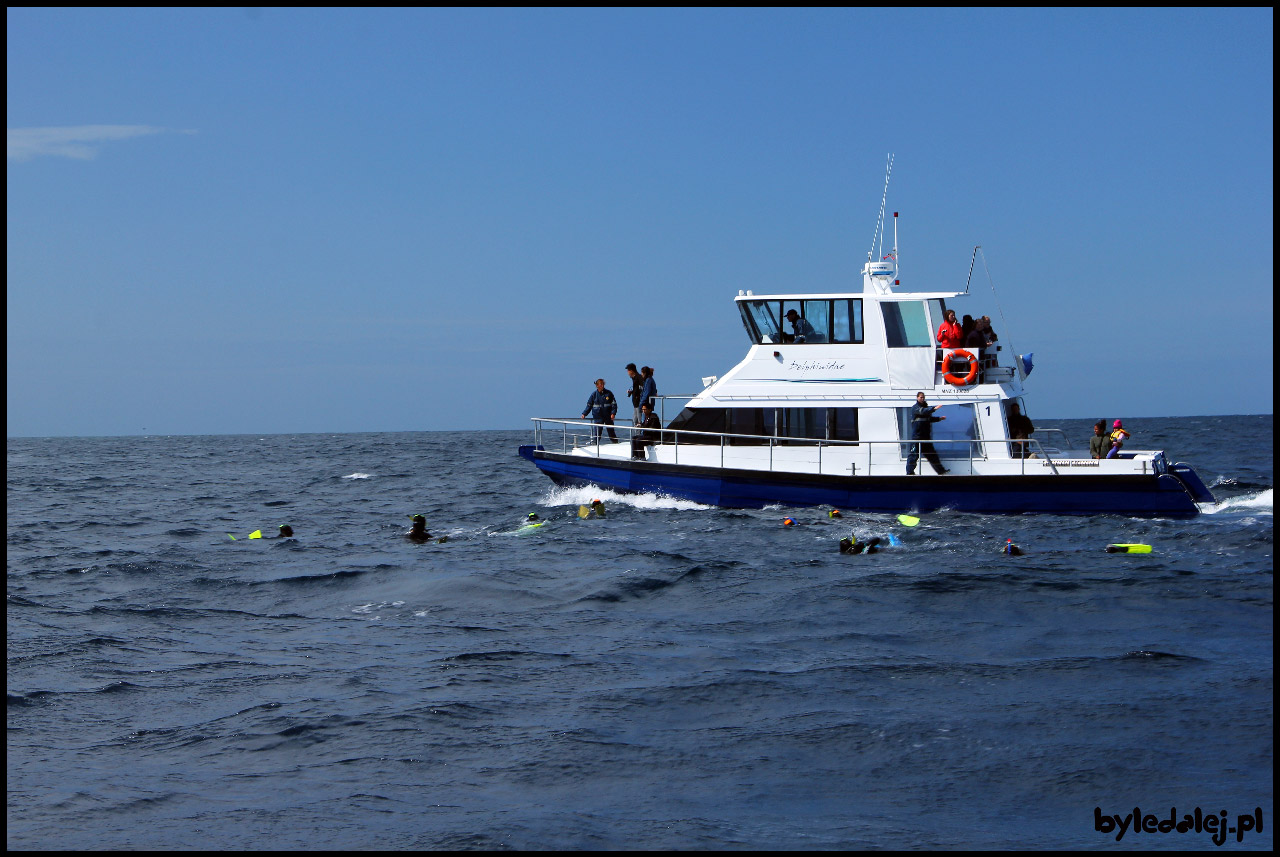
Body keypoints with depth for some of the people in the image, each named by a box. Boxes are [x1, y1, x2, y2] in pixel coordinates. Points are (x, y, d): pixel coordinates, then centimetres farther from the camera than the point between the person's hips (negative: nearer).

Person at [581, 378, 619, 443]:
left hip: (608, 417, 1)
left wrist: (613, 413, -11)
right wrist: (584, 414, -4)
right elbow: (589, 405, 6)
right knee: (596, 432, -9)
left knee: (611, 432, 11)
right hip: (598, 418, -1)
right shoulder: (594, 395, 1)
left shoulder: (608, 393, 1)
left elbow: (614, 404, 1)